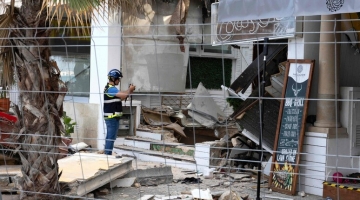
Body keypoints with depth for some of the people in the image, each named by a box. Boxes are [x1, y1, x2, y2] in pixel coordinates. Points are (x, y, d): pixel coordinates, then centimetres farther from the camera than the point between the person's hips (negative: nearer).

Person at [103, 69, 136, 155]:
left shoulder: (108, 88, 16)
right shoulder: (111, 89, -17)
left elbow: (121, 97, 19)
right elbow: (123, 95, -27)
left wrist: (129, 91, 6)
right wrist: (130, 89, -8)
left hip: (110, 117, 10)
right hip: (112, 118, -10)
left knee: (109, 137, 14)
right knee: (111, 138, -7)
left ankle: (107, 154, 20)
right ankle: (108, 155, -5)